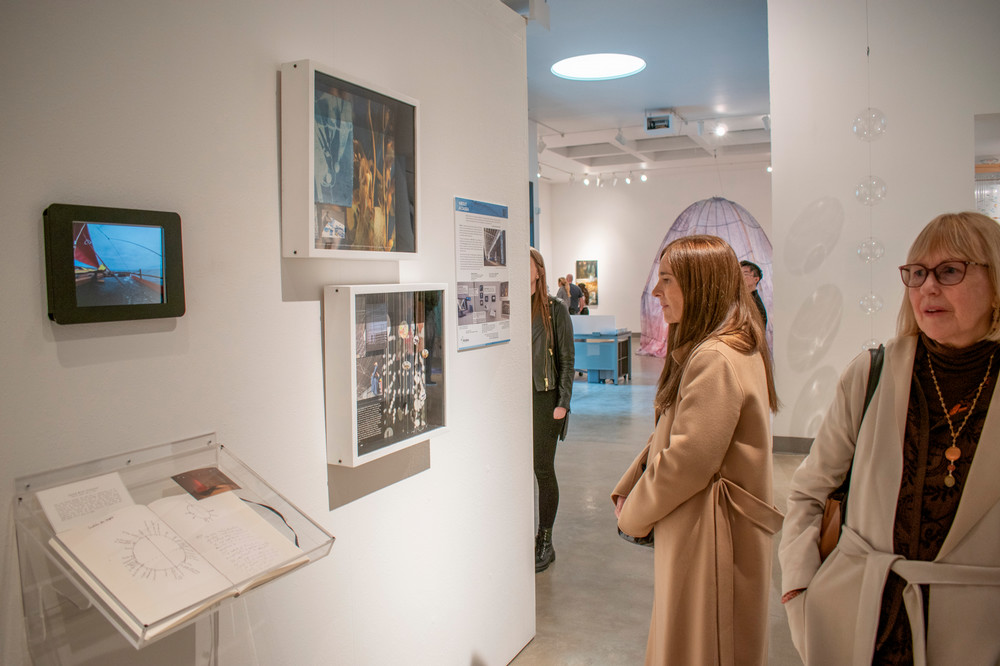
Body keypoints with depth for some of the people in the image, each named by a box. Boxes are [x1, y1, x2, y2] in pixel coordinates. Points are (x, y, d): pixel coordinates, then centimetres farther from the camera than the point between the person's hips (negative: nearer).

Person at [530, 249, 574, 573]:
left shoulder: (555, 310, -2)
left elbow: (566, 359, -1)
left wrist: (563, 402, -7)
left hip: (544, 399, -3)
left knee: (543, 470, 3)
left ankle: (545, 541, 17)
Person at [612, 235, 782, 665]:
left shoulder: (716, 360, -24)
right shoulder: (719, 349, 11)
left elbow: (687, 462, -25)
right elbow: (668, 438, 14)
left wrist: (634, 516, -9)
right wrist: (627, 491, 4)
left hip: (709, 538, -10)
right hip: (695, 532, 10)